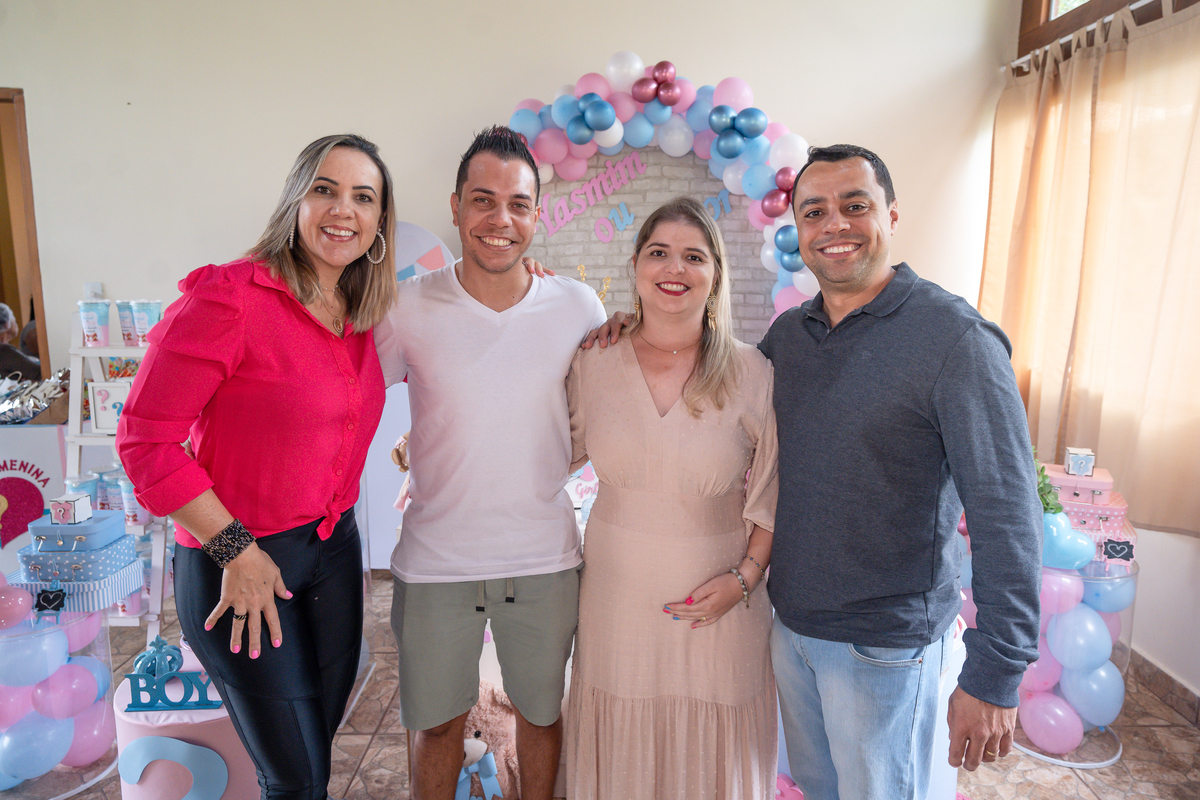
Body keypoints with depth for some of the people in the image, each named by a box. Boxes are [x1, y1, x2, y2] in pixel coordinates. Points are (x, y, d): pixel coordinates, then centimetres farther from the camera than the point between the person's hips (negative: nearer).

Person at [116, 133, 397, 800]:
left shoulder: (360, 317, 2)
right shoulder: (230, 296, -19)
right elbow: (146, 438, -18)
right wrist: (234, 549, -16)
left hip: (334, 546, 6)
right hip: (238, 562, -6)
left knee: (323, 732, 21)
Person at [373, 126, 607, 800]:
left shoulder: (580, 307, -5)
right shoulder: (410, 307, -9)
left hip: (545, 559, 1)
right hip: (435, 560, 0)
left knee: (542, 714, 21)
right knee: (437, 723, 19)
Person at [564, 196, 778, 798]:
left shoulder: (751, 374, -8)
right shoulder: (593, 363, -4)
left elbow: (771, 495, -2)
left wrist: (745, 577, -11)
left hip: (718, 601, -1)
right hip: (617, 594, 2)